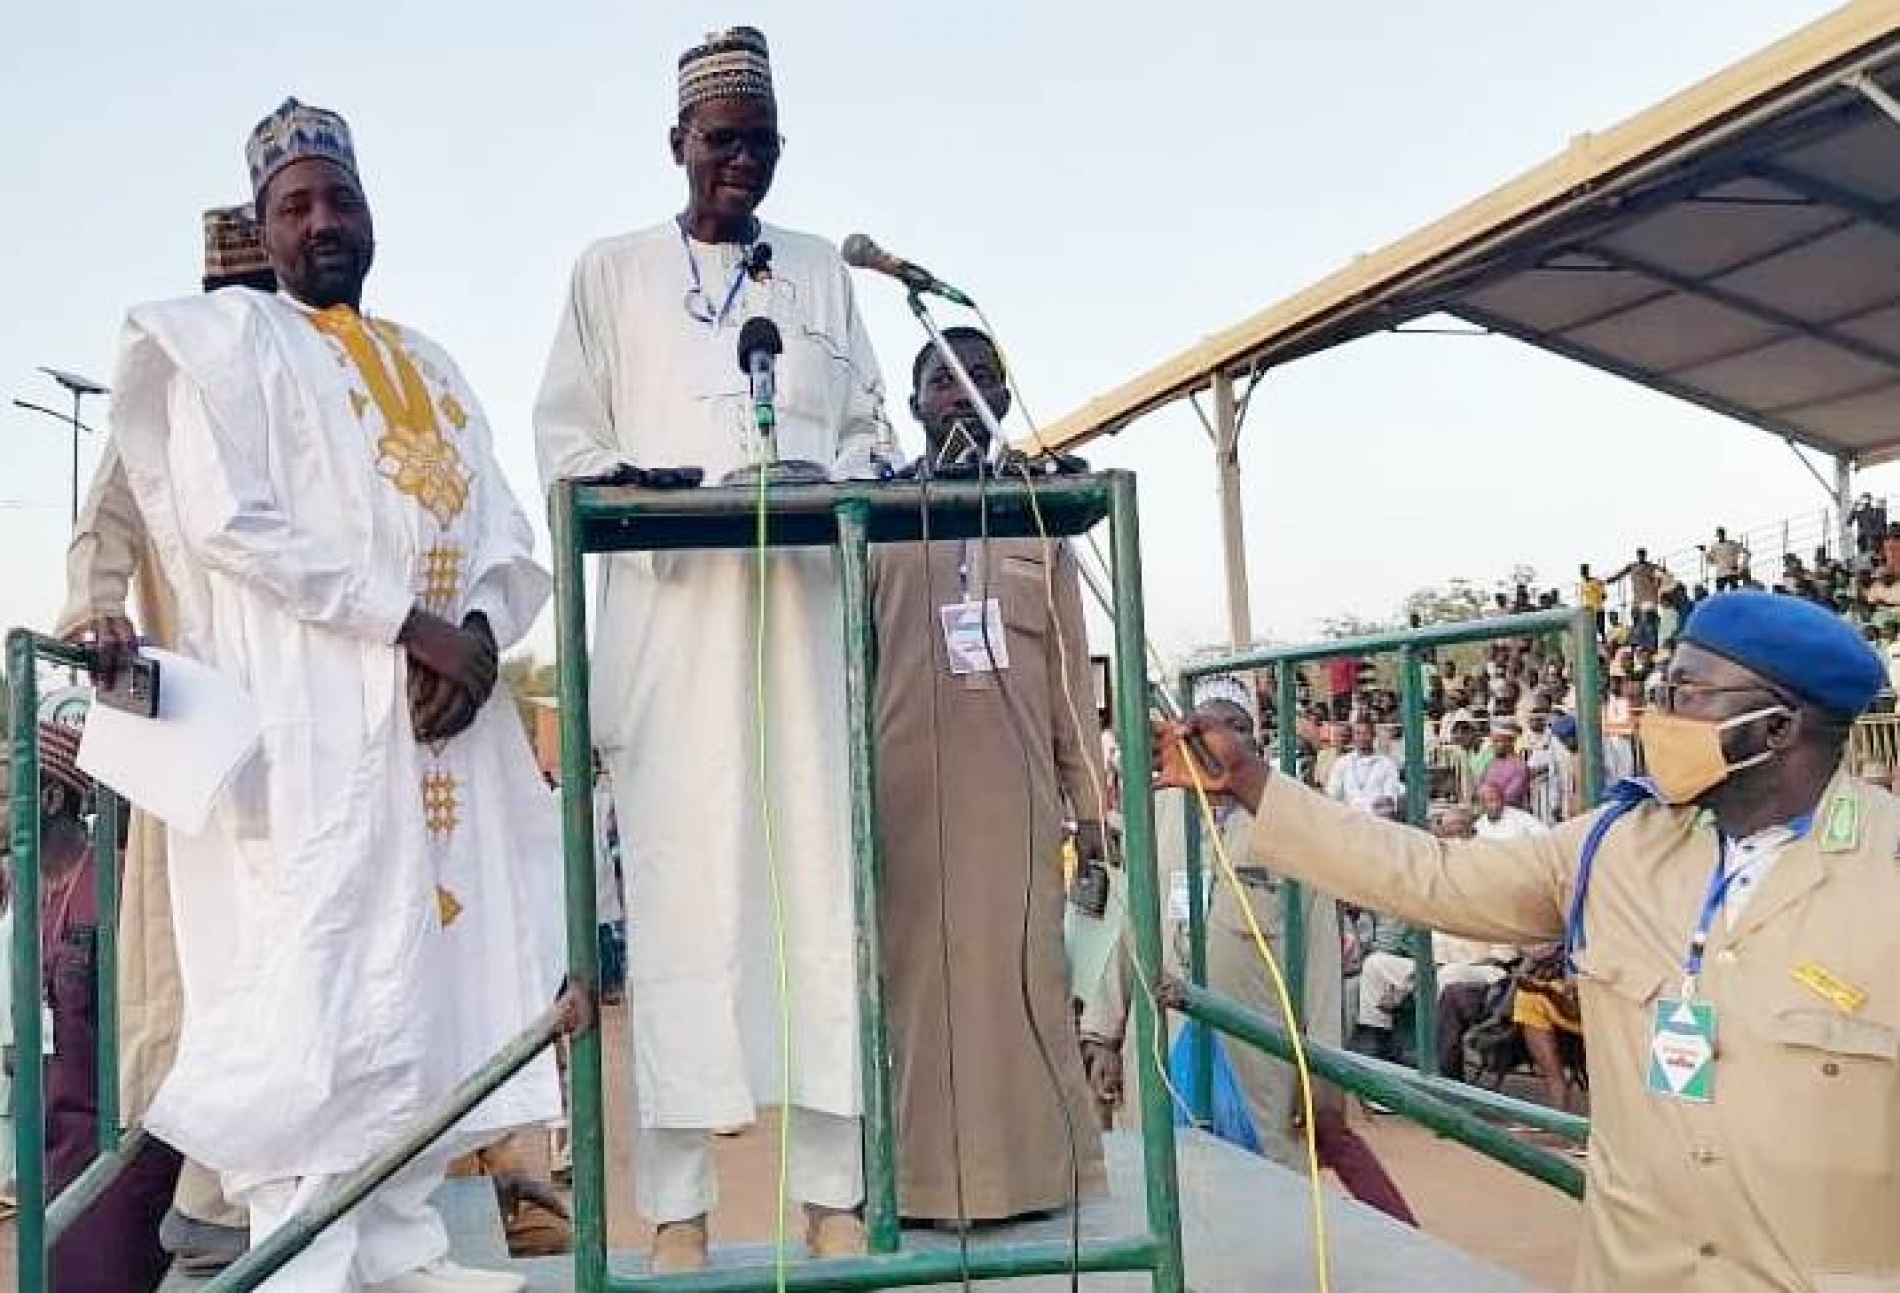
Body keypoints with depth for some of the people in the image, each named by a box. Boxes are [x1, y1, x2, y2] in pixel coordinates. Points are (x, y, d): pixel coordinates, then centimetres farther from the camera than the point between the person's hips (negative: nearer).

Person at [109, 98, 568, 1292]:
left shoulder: (432, 367, 22)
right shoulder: (225, 339, 5)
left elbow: (507, 536, 14)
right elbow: (226, 521, -11)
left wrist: (480, 634, -7)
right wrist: (408, 621, -16)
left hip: (444, 704, 6)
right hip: (309, 707, -6)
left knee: (438, 962, 5)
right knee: (315, 973, -8)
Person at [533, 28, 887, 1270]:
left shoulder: (823, 273, 20)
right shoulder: (611, 272, 15)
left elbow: (868, 427, 15)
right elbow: (566, 431, 9)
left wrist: (842, 492, -7)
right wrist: (623, 489, -13)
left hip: (806, 606, 2)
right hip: (670, 611, -1)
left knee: (821, 881, -3)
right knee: (683, 887, -5)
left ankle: (837, 1188, 4)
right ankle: (678, 1202, 2)